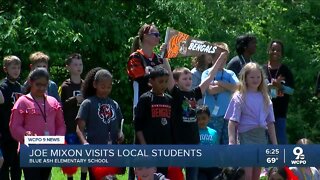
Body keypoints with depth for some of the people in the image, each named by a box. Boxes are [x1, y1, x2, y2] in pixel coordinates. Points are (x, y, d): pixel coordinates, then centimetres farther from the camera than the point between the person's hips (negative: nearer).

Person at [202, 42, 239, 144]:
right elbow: (211, 90, -13)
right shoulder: (207, 73, 2)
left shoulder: (230, 74, 12)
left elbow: (237, 87, -5)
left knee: (227, 143, 7)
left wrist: (220, 83, -8)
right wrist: (228, 86, -3)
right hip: (213, 116, -4)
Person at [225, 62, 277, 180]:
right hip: (246, 135, -5)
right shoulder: (239, 97, -3)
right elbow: (232, 122, -7)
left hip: (261, 136, 5)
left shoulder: (265, 98, 11)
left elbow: (270, 122, 14)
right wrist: (232, 141, -16)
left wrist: (275, 143, 10)